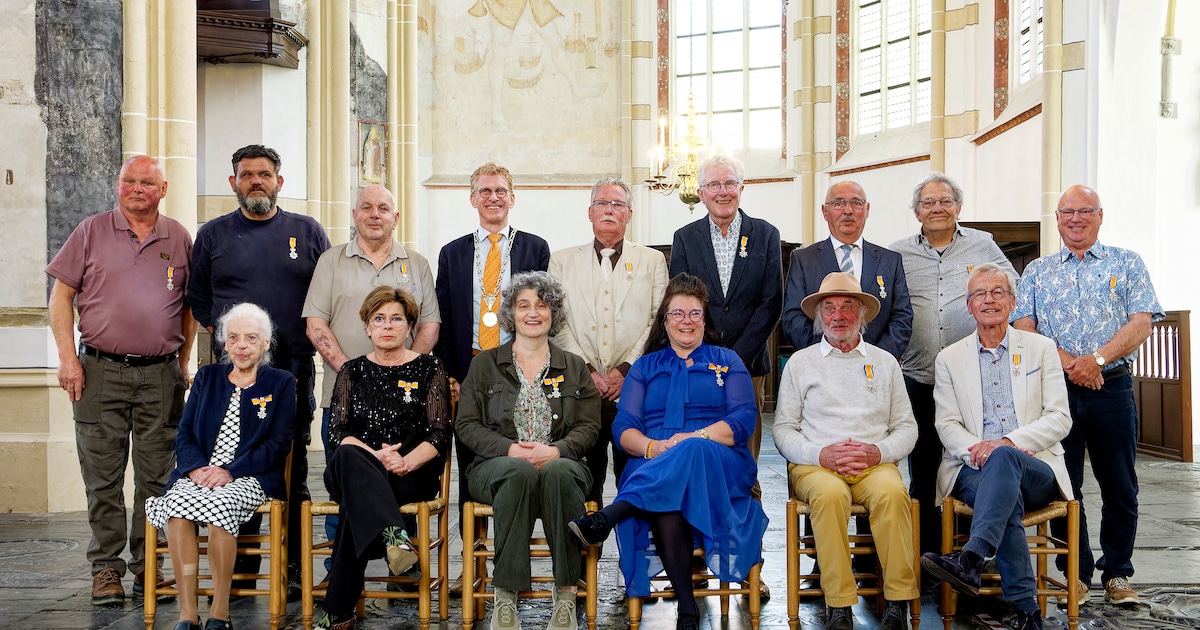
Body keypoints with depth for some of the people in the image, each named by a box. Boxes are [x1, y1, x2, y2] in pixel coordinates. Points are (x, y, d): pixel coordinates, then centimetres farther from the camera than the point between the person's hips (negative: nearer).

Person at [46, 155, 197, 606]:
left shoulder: (179, 239, 10)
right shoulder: (92, 231, 5)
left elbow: (189, 304, 16)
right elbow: (61, 294, 4)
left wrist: (183, 362, 10)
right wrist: (68, 357, -5)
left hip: (161, 374, 1)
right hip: (100, 370, -1)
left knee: (156, 476, 4)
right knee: (103, 476, 2)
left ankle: (147, 564, 15)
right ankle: (106, 568, 12)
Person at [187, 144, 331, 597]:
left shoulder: (308, 232, 10)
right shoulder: (212, 235, 12)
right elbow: (197, 300, 16)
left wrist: (309, 342, 3)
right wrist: (225, 339, 5)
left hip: (294, 369, -1)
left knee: (293, 473, 0)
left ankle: (294, 572, 5)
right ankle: (239, 573, 8)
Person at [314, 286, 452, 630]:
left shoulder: (429, 368, 10)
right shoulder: (352, 371, 17)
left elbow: (439, 435, 1)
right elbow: (338, 432, 4)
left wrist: (405, 462, -19)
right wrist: (375, 457, -17)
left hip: (414, 473, -1)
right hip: (357, 470, 2)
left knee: (356, 504, -35)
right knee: (348, 456, -38)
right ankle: (394, 535, -55)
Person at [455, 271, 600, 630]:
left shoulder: (574, 368, 18)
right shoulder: (485, 364, 16)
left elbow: (589, 426, 8)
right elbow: (467, 425, 6)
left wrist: (555, 450, -13)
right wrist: (509, 449, -12)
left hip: (559, 463, 1)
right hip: (497, 465, -1)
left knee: (558, 472, -37)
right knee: (519, 471, -38)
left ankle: (565, 594, -32)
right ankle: (505, 596, -33)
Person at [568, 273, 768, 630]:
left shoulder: (727, 362, 20)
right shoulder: (646, 367, 23)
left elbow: (744, 419, 4)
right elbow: (623, 428, 10)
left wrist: (695, 437, -14)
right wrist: (652, 446, -14)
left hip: (719, 465, -1)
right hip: (653, 466, 1)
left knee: (692, 451, -40)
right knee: (664, 496, -39)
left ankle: (606, 519, -47)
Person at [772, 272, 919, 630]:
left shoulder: (884, 362, 18)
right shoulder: (800, 363, 13)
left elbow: (906, 427, 13)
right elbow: (783, 430, 7)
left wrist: (878, 452, -8)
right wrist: (821, 454, -11)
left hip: (874, 464, 1)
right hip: (815, 465, -1)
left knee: (891, 491, -33)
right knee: (830, 493, -35)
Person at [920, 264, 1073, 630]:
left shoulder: (1041, 349, 12)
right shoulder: (950, 358, 15)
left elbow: (1059, 418, 3)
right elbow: (946, 425, 7)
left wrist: (1008, 443, -14)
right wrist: (978, 449, -15)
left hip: (1036, 469, 0)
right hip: (974, 471, 1)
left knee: (1003, 459, -37)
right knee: (1007, 497, -35)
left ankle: (970, 559, -51)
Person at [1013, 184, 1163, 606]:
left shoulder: (1126, 264, 8)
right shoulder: (1037, 271, 12)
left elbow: (1141, 323, -2)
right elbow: (1023, 328, 2)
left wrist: (1096, 359, -15)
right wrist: (1068, 363, -12)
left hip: (1112, 388, -1)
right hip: (1056, 391, 1)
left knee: (1120, 488, 4)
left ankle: (1117, 574, 17)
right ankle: (1075, 572, 16)